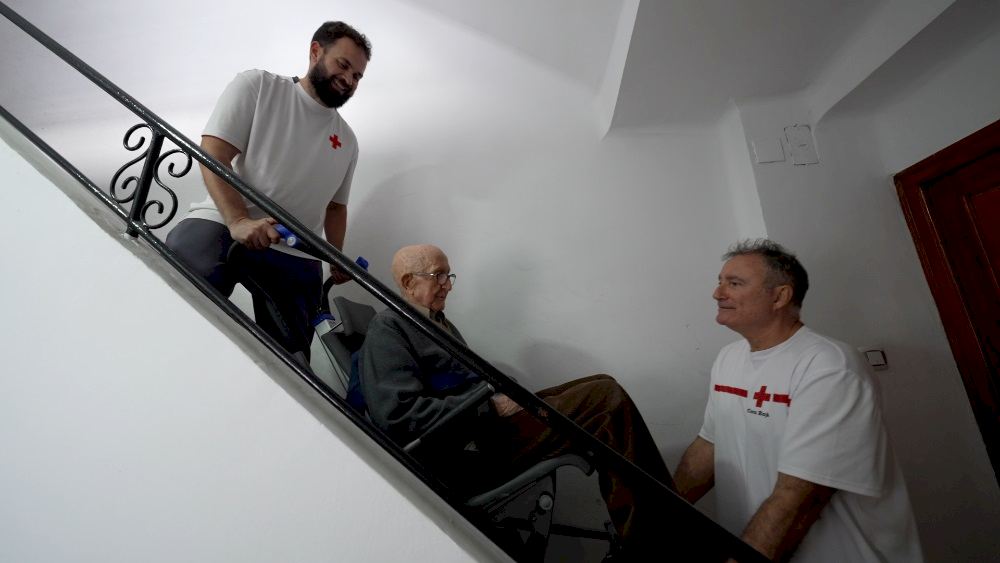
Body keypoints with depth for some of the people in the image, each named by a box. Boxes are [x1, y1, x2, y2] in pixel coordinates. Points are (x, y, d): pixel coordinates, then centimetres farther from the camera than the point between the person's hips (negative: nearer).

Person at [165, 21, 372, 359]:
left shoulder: (347, 140, 17)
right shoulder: (257, 86, 5)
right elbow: (212, 155, -6)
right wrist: (238, 221, -22)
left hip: (296, 255, 4)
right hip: (223, 223, -3)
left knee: (289, 357, -1)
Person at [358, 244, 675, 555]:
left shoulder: (436, 321, 21)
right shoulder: (387, 329, -7)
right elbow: (400, 414, -20)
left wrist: (502, 401, 1)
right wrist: (492, 406, -19)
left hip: (492, 419, 9)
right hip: (473, 446, -9)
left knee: (603, 390, -3)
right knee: (606, 399, -16)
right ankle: (648, 536, -5)